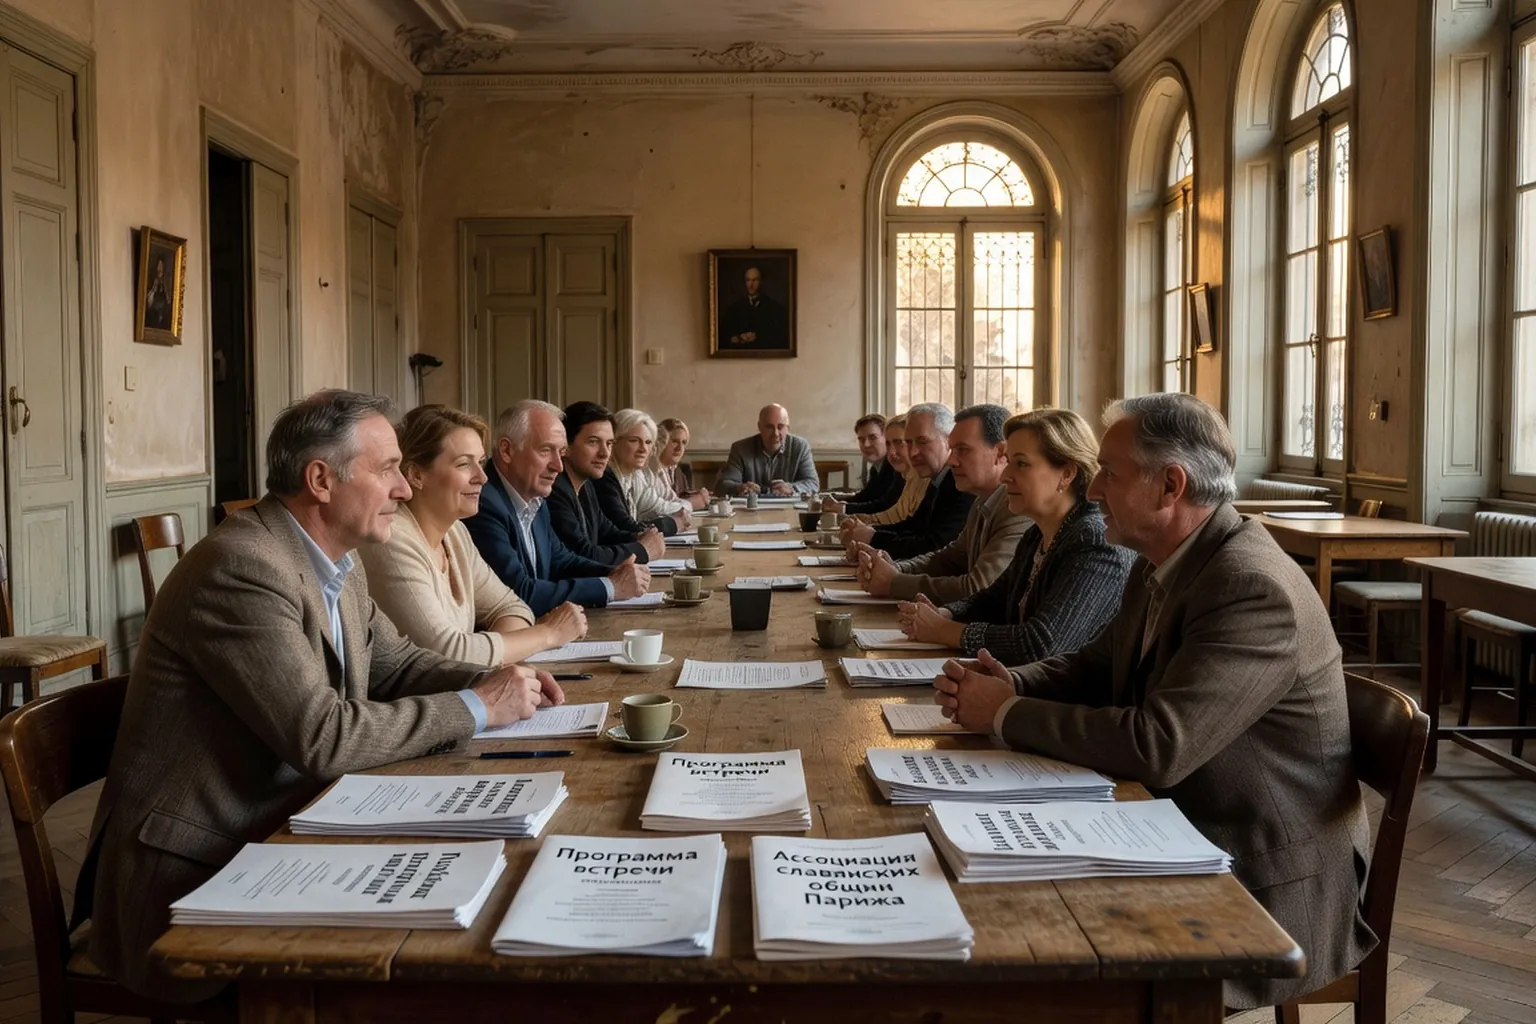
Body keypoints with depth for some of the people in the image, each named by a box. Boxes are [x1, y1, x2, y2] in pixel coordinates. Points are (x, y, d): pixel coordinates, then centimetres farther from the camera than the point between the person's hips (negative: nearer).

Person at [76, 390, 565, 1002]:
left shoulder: (338, 566, 5)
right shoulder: (241, 568, -22)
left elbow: (393, 663, 17)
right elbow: (323, 736, -27)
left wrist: (495, 682, -2)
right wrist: (475, 708, -18)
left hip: (282, 833, 8)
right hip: (192, 877, -8)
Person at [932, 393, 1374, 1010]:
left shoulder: (1252, 588, -26)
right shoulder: (1163, 565, 3)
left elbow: (1157, 746, -32)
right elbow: (1097, 666, 14)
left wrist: (1007, 715, -21)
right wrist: (1009, 684, -7)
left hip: (1268, 888, -8)